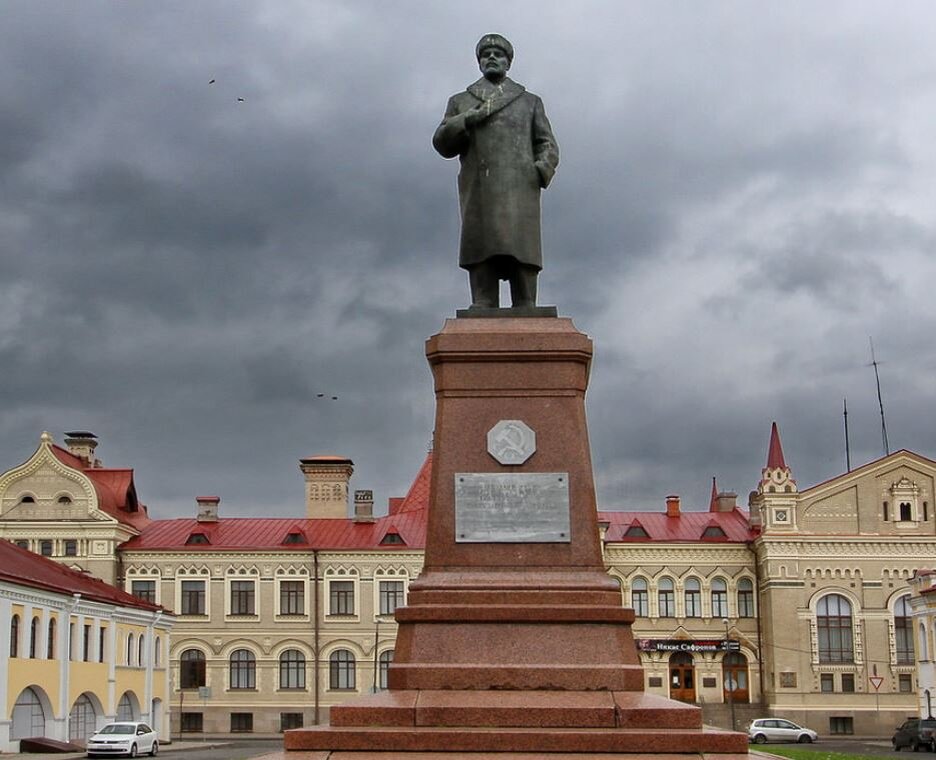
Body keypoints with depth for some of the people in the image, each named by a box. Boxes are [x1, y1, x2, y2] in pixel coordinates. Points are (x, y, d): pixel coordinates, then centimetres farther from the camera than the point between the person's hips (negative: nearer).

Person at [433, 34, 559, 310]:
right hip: (479, 197, 0)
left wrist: (541, 170, -6)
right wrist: (473, 117, -1)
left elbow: (548, 146, 17)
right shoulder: (460, 102, 27)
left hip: (519, 193, 0)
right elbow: (442, 143, 15)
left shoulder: (530, 102, 26)